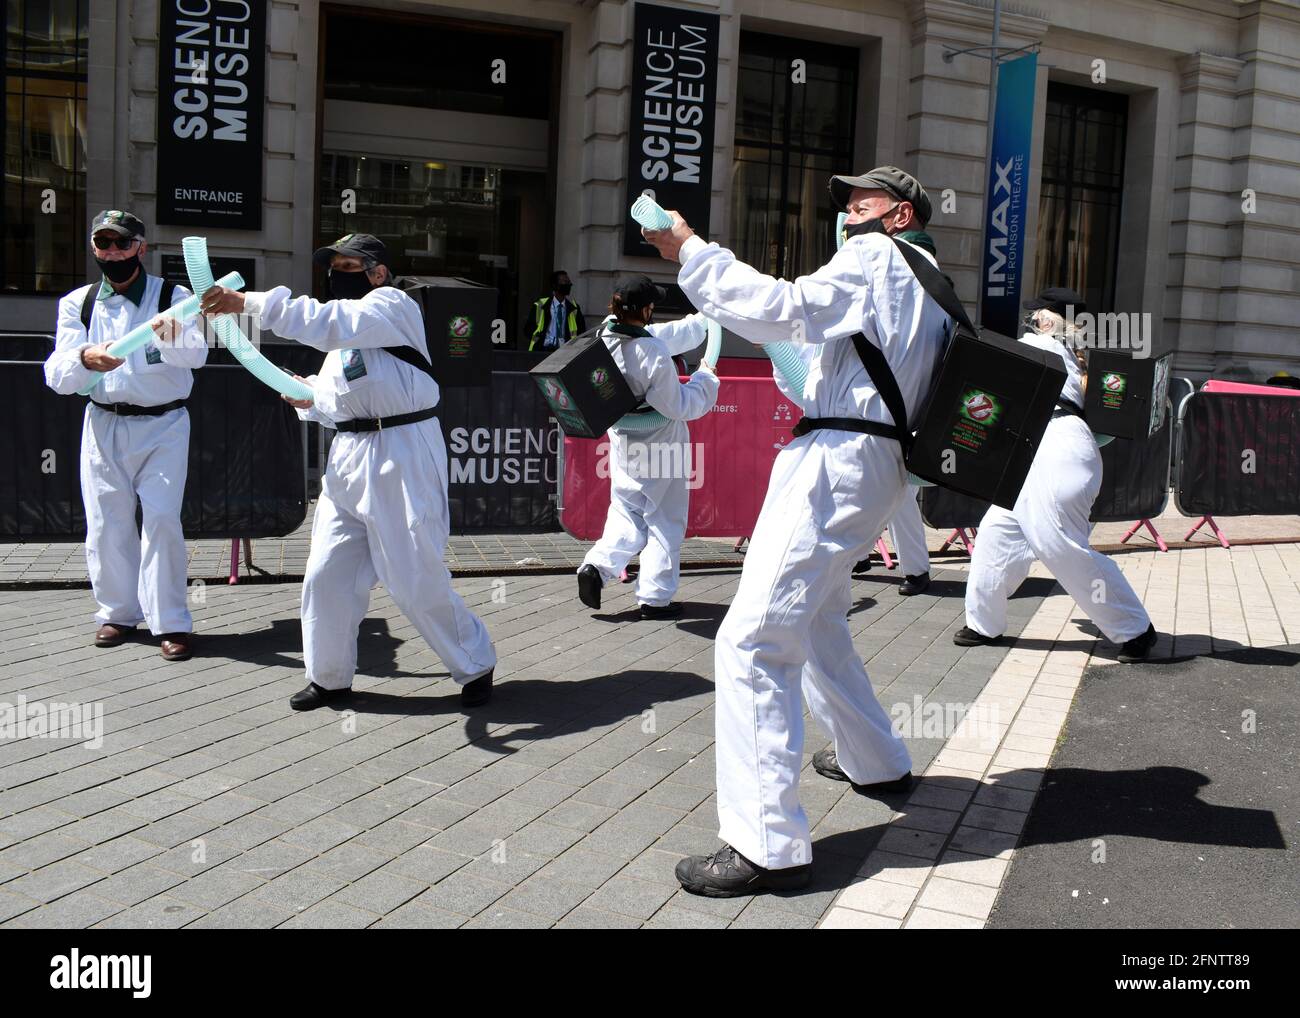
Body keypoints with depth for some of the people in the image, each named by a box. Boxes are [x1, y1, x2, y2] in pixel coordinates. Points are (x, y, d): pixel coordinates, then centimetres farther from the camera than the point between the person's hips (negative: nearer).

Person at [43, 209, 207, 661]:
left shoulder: (173, 297, -4)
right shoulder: (77, 303, 3)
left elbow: (197, 353, -22)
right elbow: (58, 376, -7)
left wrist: (173, 341, -46)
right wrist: (85, 358, -30)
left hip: (163, 425, -3)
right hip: (104, 425, 3)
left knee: (161, 518, -11)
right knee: (106, 522, 7)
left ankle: (170, 621, -2)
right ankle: (118, 611, 24)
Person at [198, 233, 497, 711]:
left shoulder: (392, 306, -8)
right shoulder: (348, 323, 20)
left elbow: (327, 323, -26)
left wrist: (247, 303, -30)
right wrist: (309, 398, 2)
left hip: (401, 455, -8)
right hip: (350, 455, 9)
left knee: (416, 580, -4)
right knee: (327, 574, 7)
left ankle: (475, 666, 16)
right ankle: (329, 676, 24)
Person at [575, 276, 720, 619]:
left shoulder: (607, 335, -6)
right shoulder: (653, 352, -28)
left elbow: (670, 334, 9)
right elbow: (679, 406, -19)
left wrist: (704, 320, 19)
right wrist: (705, 378, -3)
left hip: (623, 441, 6)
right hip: (660, 445, -6)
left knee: (627, 511, 21)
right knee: (665, 520, 8)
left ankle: (598, 565, -1)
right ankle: (655, 598, 13)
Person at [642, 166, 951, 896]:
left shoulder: (876, 256, -3)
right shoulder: (927, 285, 24)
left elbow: (779, 309, -16)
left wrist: (689, 249, -11)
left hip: (839, 462, -10)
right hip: (878, 468, 10)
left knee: (753, 643, -15)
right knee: (814, 620, 29)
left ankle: (769, 846, -17)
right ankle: (874, 761, 41)